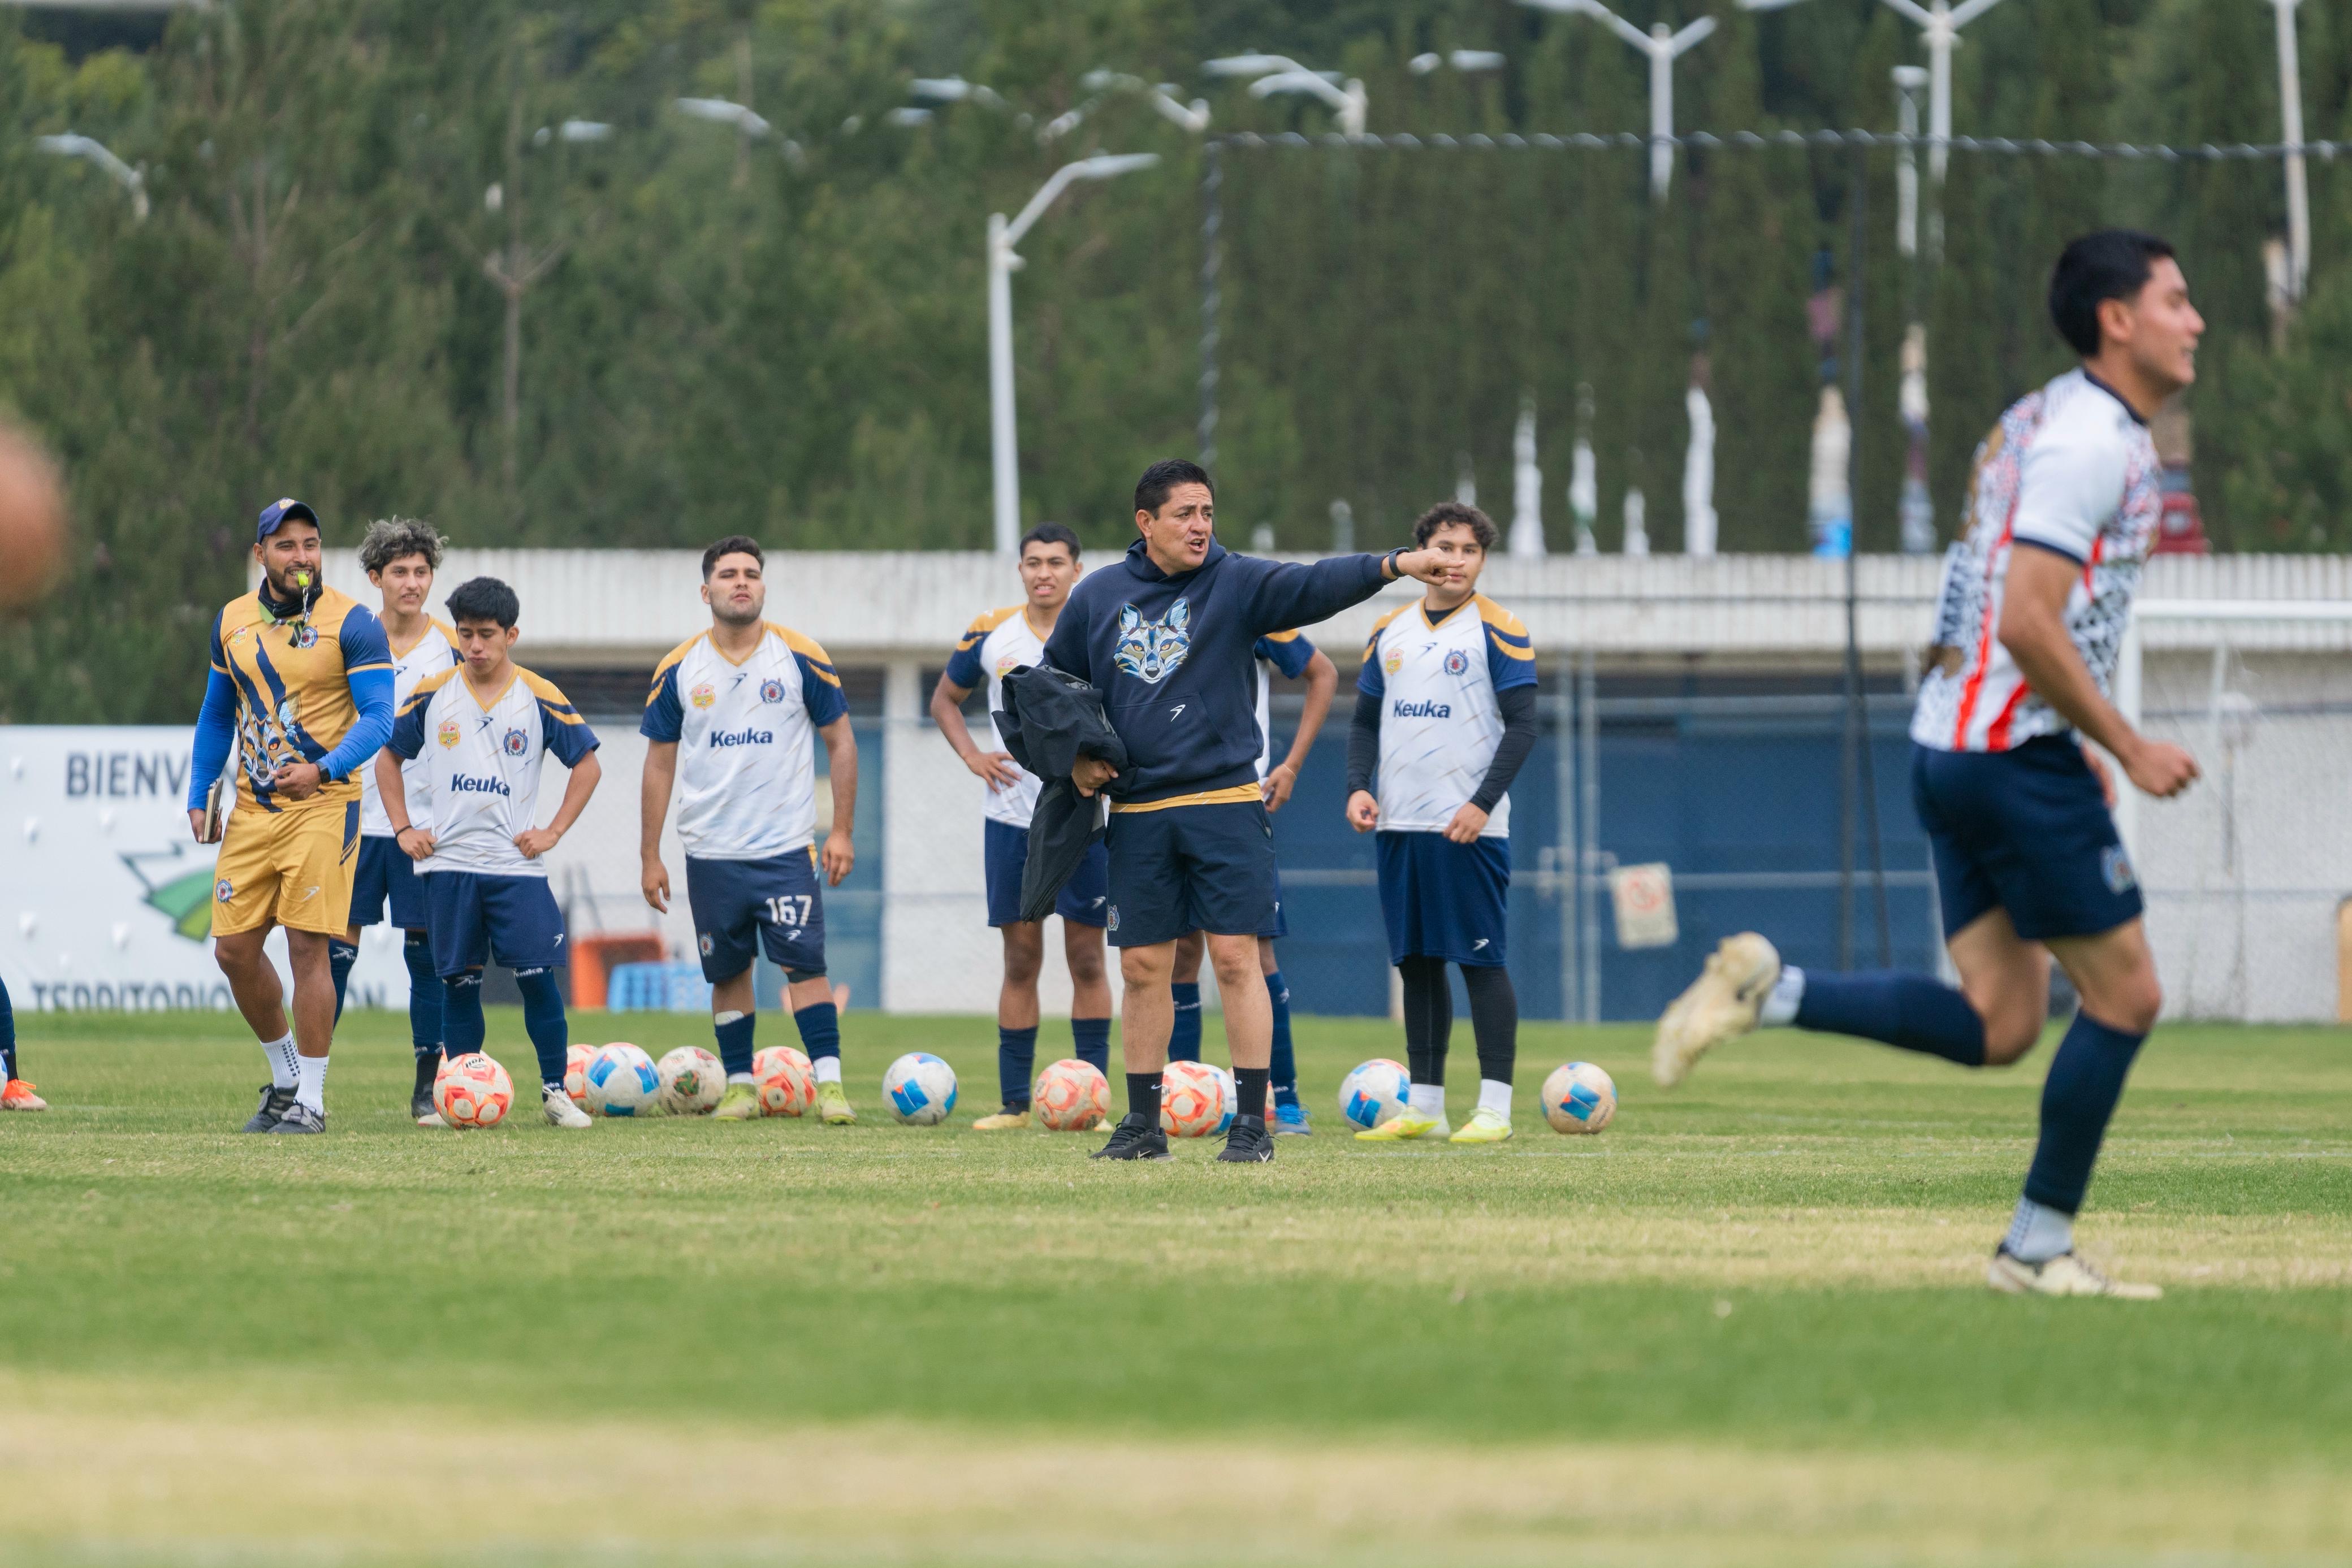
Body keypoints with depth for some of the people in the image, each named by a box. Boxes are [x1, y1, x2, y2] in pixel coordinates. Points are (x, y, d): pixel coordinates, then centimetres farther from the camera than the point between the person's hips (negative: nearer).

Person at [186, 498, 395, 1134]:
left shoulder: (351, 623, -7)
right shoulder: (233, 622, 10)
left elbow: (378, 718, -11)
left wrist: (324, 770, -25)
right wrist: (199, 796, 12)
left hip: (324, 805, -5)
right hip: (253, 808, 5)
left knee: (308, 946, -10)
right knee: (234, 950, 2)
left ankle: (311, 1099, -3)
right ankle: (285, 1075, 21)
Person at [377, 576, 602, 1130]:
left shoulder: (541, 699, -1)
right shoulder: (432, 695, 3)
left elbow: (587, 765, 7)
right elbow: (389, 757, 15)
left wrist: (554, 832, 0)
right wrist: (403, 829, 6)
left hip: (517, 864, -1)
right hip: (449, 863, 1)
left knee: (538, 976, -7)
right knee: (459, 982, 2)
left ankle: (555, 1091, 0)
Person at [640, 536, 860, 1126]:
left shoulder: (800, 657, -1)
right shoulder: (678, 670, 3)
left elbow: (840, 741, 5)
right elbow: (660, 763, 8)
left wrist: (842, 831, -1)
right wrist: (649, 856, 6)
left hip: (787, 849, -2)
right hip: (710, 851, 2)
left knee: (804, 963, -10)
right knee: (727, 973, 7)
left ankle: (830, 1083, -11)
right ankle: (740, 1087, 16)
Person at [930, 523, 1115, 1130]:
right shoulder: (990, 635, 3)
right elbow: (945, 699, 17)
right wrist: (972, 755, 1)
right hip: (1010, 821, 1)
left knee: (1087, 958, -1)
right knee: (1020, 960, 3)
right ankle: (1014, 1104, 6)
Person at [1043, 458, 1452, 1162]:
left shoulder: (1236, 584, -1)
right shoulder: (1097, 597, 7)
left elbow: (1316, 585, -17)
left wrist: (1393, 566, -34)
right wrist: (1074, 754, 6)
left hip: (1224, 801, -3)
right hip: (1137, 811, 3)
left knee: (1235, 957, -8)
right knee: (1142, 966, 6)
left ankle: (1252, 1121, -5)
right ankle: (1143, 1123, 15)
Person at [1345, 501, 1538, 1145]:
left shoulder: (1497, 631, -3)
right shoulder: (1390, 632, 13)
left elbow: (1522, 726, -7)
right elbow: (1366, 721, 18)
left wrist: (1483, 803, -17)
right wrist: (1359, 786, 0)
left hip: (1469, 827, -6)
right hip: (1399, 824, 6)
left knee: (1480, 960, -6)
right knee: (1415, 962, 8)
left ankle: (1494, 1108, -5)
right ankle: (1425, 1106, 14)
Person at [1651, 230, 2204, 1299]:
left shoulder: (2045, 422, 18)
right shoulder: (2092, 439, -14)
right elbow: (2031, 622, -22)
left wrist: (2076, 742, 23)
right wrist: (2128, 749, -15)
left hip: (1954, 750, 10)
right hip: (2020, 757, -10)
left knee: (1999, 1027, 7)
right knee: (2125, 997, 0)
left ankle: (1768, 991, -2)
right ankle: (2040, 1245, 6)